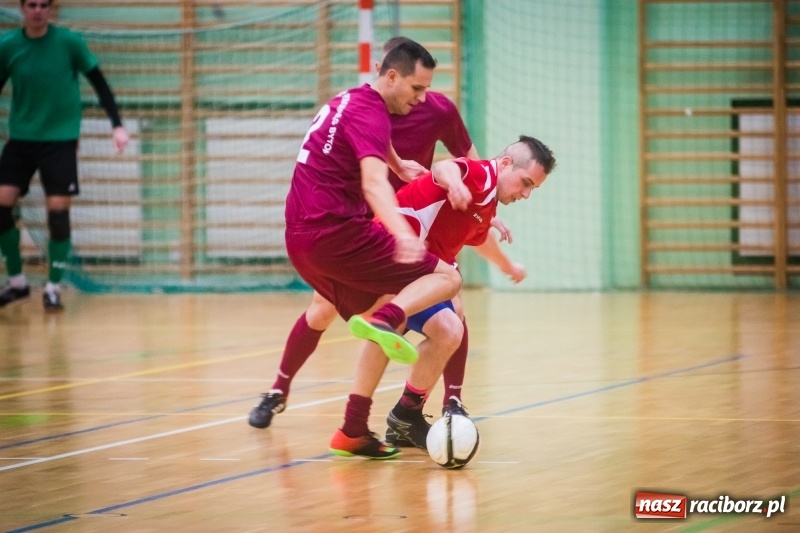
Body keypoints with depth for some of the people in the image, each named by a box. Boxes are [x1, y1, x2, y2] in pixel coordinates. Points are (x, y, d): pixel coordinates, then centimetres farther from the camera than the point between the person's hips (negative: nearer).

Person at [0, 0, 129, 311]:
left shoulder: (69, 42, -8)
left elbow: (99, 83, -1)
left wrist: (117, 125, -8)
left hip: (60, 139, -2)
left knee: (58, 211, -7)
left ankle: (53, 287, 7)